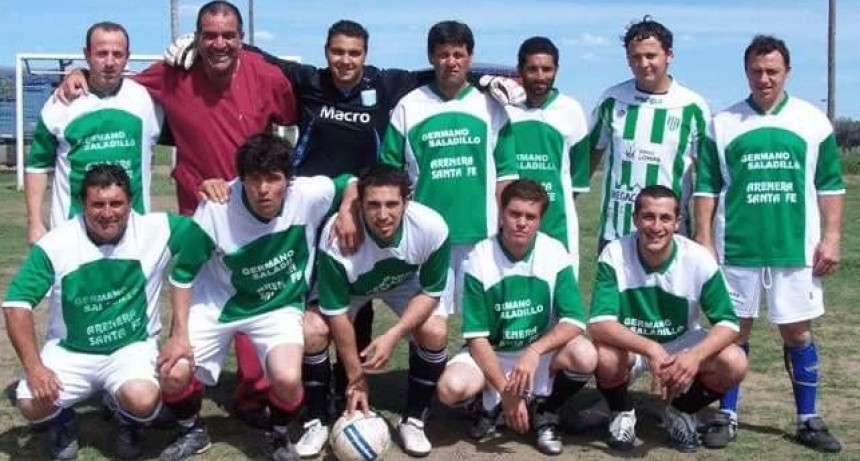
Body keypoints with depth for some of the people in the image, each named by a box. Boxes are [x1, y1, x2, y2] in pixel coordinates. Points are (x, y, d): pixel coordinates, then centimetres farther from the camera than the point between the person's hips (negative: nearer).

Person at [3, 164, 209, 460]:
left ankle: (129, 423, 11)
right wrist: (33, 367, -19)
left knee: (142, 401, -32)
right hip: (69, 352, 1)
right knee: (31, 403, -25)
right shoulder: (55, 245, -13)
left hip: (133, 348, -1)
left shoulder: (156, 230, -12)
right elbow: (17, 302, -12)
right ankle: (63, 423, 16)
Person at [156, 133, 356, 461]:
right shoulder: (216, 206, -26)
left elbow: (351, 185, -2)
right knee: (172, 374, -14)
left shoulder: (310, 194, -25)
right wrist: (179, 334, -14)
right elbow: (183, 271, -13)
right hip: (218, 302, 1)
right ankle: (192, 433, 21)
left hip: (280, 306, 0)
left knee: (287, 379, -25)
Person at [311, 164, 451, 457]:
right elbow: (337, 314, -28)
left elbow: (431, 292, -18)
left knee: (434, 333, -21)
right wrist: (356, 377, -22)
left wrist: (392, 336, -32)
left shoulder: (432, 228, -35)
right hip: (347, 284, -1)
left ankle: (413, 421, 1)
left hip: (406, 280, 1)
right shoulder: (337, 237, -39)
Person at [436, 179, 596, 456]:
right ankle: (491, 405, 6)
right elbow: (477, 337, -14)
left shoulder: (555, 254, -11)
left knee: (585, 355, -30)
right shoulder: (480, 259, -13)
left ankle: (546, 413, 0)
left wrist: (534, 352, -33)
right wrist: (506, 391, -23)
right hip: (490, 355, -1)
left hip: (541, 353, 1)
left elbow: (574, 322, -16)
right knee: (451, 388, -31)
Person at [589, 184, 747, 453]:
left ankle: (682, 412, 7)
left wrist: (696, 355, -38)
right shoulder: (615, 255, -22)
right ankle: (622, 413, 1)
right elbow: (598, 324, -29)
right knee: (605, 357, -35)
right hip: (628, 345, -1)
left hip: (682, 343, 2)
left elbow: (728, 323, -16)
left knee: (734, 363, -24)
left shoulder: (698, 259, -19)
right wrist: (651, 349, -44)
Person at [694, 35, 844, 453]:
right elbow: (707, 187, 3)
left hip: (796, 249, 1)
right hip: (736, 249, 0)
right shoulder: (723, 125, 2)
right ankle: (727, 416, 17)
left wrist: (831, 238, -1)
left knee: (797, 331, 6)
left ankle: (808, 420, 17)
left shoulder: (813, 122, 4)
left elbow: (830, 185, 6)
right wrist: (703, 240, -2)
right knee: (734, 330, 7)